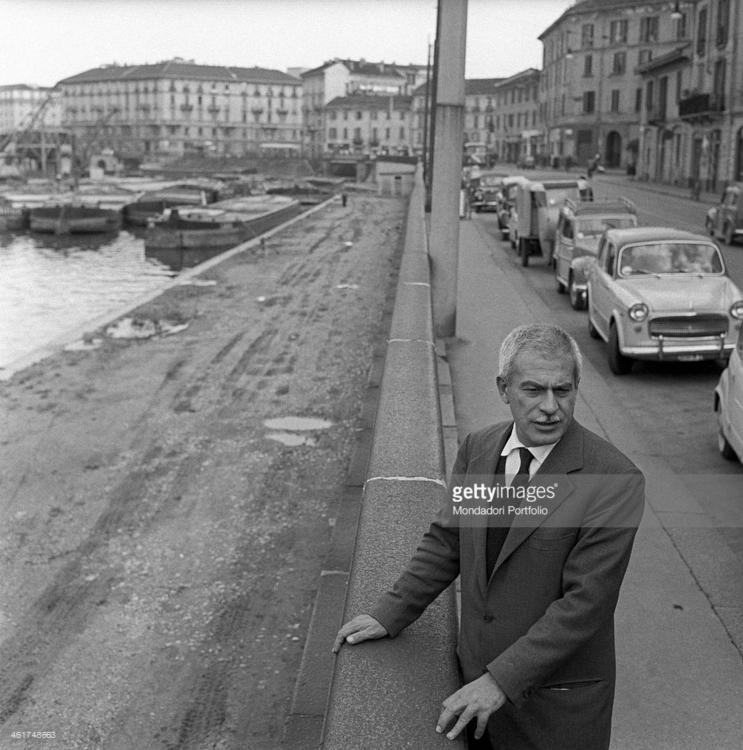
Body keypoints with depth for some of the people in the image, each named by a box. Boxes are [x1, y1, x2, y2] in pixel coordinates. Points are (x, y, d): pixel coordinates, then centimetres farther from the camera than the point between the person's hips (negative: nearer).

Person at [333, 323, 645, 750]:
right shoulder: (476, 448, -1)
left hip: (561, 698, -4)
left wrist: (502, 680, -23)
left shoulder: (616, 482, -20)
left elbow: (584, 602, -21)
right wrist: (391, 614, 3)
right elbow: (446, 540, 9)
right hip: (478, 672, 5)